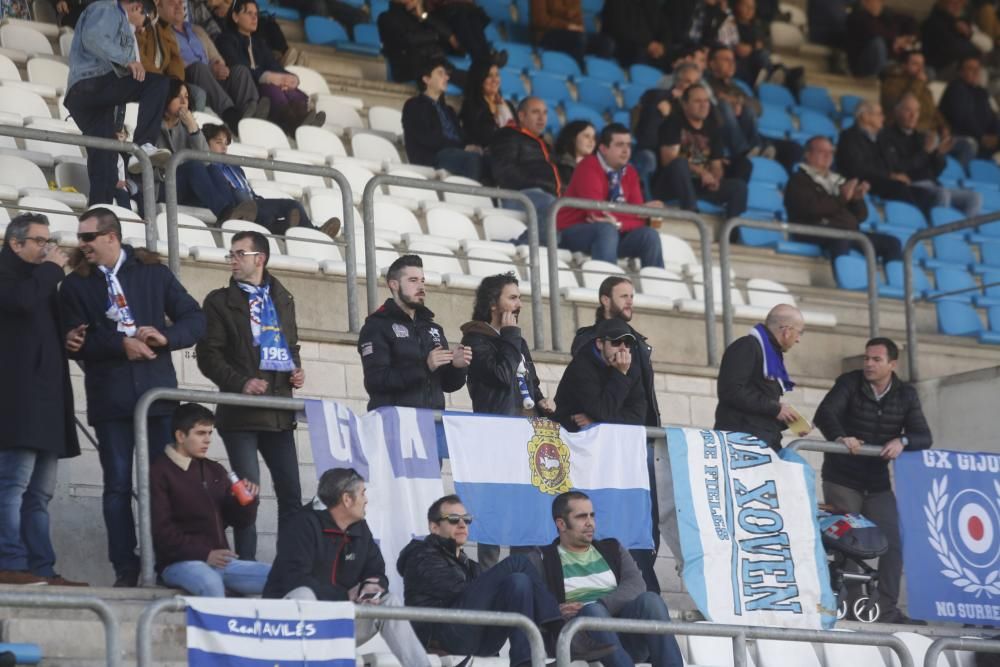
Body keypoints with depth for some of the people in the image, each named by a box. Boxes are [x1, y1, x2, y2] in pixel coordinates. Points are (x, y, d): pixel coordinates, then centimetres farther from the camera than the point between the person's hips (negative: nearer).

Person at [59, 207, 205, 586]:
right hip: (109, 396, 0)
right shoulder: (76, 284, 7)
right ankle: (125, 570, 0)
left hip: (157, 390, 0)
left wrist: (166, 337, -11)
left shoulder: (154, 274, 9)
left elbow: (195, 321, 8)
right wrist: (121, 345, -14)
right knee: (118, 485, -2)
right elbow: (75, 342, -2)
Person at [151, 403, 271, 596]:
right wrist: (204, 554, -19)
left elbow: (240, 520, 20)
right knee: (211, 583, -39)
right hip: (180, 563, -7)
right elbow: (161, 531, -11)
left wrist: (249, 499, -3)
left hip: (221, 560, 7)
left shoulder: (215, 471, 18)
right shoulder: (159, 473, -2)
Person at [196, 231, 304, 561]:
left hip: (279, 410, 4)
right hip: (241, 412, -4)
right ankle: (246, 564, -4)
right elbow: (208, 356, -3)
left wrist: (297, 371, 7)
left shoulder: (282, 300, 18)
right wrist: (241, 383, -16)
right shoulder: (220, 302, 4)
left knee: (291, 491, 1)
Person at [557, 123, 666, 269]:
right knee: (607, 229, -34)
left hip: (613, 233, 6)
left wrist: (618, 223, -25)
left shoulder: (630, 173, 6)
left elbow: (639, 219, -1)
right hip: (574, 234, -6)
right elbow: (597, 211, -26)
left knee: (648, 234, -13)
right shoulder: (589, 167, -14)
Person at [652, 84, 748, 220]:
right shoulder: (673, 124, -5)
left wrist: (715, 178, -16)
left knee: (739, 186, -12)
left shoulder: (712, 130, 11)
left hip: (700, 184, 5)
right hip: (668, 185, -5)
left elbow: (716, 165, 9)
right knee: (680, 163, -36)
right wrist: (701, 172, -20)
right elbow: (668, 159, -15)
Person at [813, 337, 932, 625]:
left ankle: (887, 610, 0)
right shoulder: (850, 383, -6)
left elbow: (924, 436, -4)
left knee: (892, 543, -4)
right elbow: (824, 414, -22)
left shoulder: (906, 395, 4)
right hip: (842, 479, -3)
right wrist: (840, 437, -42)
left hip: (879, 482, 3)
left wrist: (902, 441, -26)